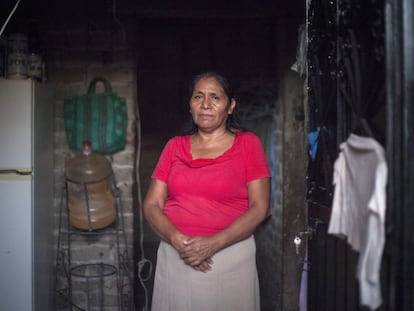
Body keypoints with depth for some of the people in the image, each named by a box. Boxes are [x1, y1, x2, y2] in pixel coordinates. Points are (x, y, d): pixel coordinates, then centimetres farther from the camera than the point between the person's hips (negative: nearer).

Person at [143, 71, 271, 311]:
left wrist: (214, 243, -16)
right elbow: (152, 205, 4)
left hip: (231, 257, -2)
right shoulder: (175, 147, 9)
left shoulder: (248, 143, 1)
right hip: (174, 256, 3)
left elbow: (260, 208, -6)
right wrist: (179, 241, -14)